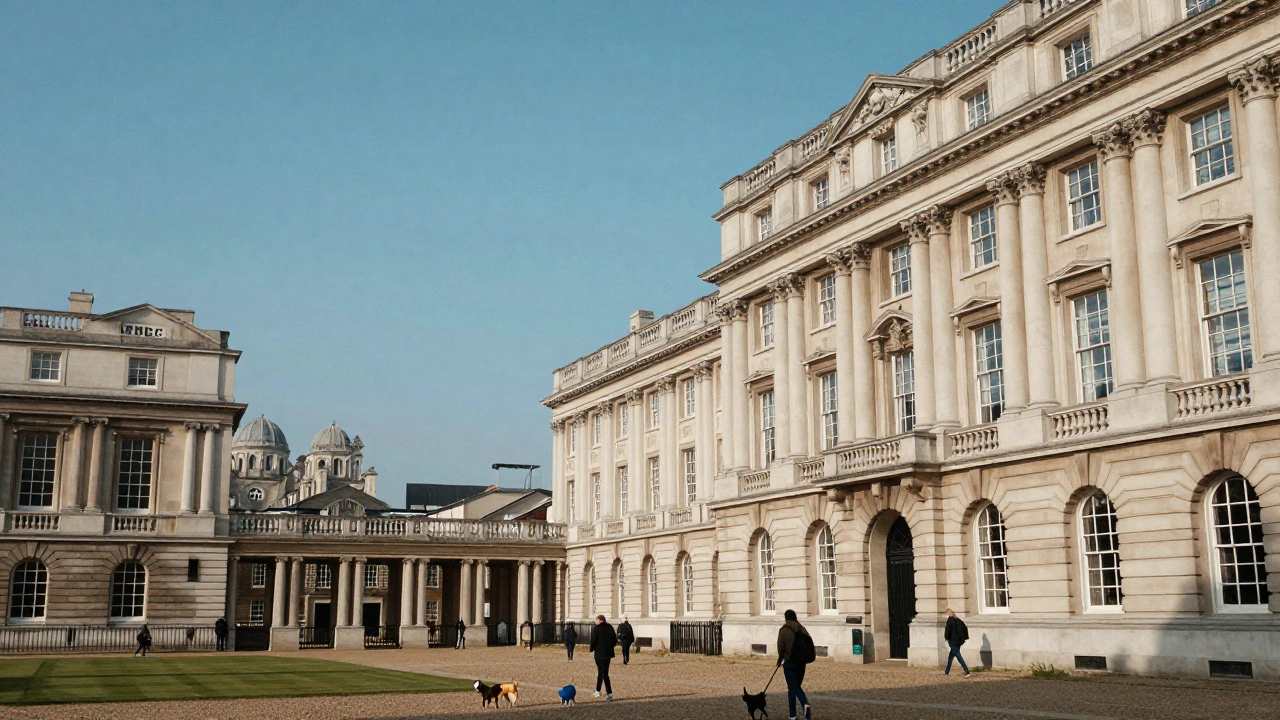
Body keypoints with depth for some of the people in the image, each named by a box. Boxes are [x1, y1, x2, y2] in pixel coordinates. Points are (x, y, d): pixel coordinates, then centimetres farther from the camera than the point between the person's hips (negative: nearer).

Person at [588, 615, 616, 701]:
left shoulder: (596, 628, -11)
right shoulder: (610, 627, 6)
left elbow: (593, 641, -11)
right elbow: (615, 641, 7)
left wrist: (592, 650, 5)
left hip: (599, 653, -6)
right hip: (608, 653, 6)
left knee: (603, 673, -6)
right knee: (602, 672, 19)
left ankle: (609, 693, -15)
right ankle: (597, 690, 30)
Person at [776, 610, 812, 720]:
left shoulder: (784, 630, -9)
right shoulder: (802, 629, 3)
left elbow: (780, 647, -6)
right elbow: (810, 644, 1)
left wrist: (780, 659, 13)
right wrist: (802, 657, 12)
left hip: (789, 663, -4)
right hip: (801, 662, 4)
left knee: (792, 688, 4)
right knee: (797, 686, 16)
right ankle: (805, 705, -9)